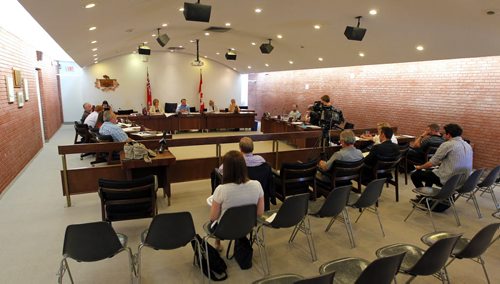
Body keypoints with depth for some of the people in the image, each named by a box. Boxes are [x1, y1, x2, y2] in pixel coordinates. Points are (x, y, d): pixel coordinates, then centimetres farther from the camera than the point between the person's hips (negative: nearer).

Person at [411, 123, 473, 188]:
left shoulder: (447, 145, -16)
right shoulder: (468, 145, 8)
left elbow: (432, 163, -13)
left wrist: (420, 167, 6)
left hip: (447, 180, -9)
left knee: (415, 175, 5)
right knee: (429, 171, 30)